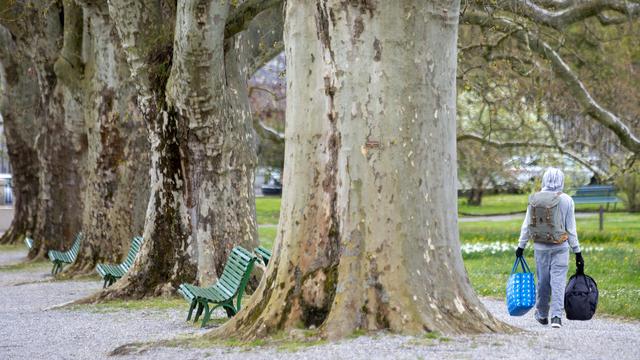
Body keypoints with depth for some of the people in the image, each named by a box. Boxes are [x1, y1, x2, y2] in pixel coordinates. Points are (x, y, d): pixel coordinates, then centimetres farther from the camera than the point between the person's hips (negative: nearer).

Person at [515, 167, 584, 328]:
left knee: (542, 280, 13)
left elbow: (526, 226, 4)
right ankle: (556, 316, -12)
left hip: (540, 247, 2)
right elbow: (571, 229, -4)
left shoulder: (534, 199, 0)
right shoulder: (566, 200, -6)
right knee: (558, 281, -2)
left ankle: (542, 315, 27)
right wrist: (577, 252, 3)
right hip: (560, 246, -2)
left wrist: (521, 246, 14)